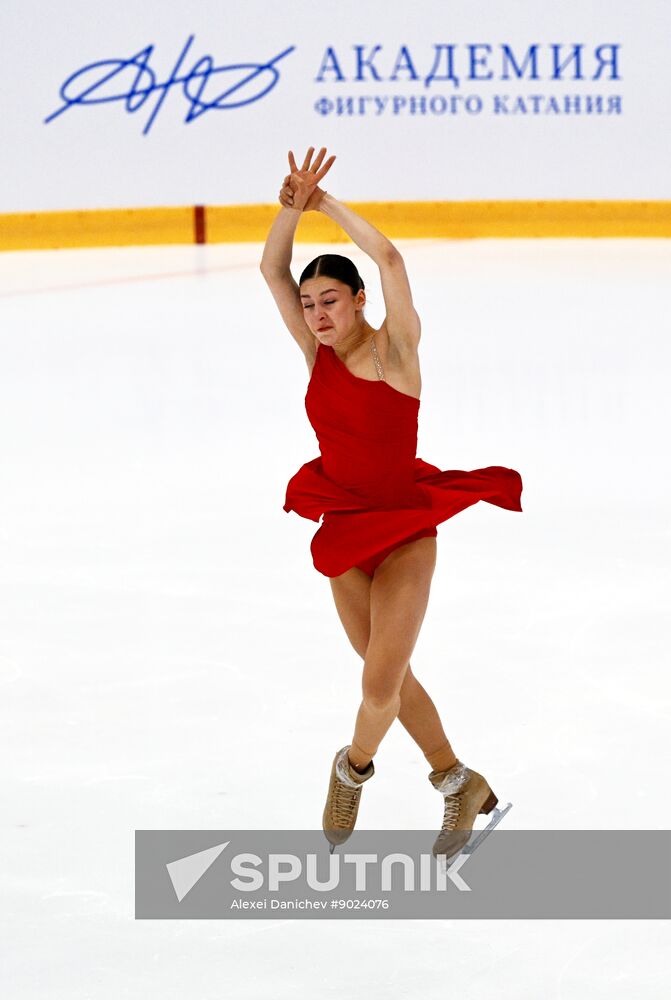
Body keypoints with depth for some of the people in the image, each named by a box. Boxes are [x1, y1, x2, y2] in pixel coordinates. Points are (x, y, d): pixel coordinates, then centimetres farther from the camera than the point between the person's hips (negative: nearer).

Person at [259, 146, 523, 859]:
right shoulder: (318, 353, 2)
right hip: (344, 531, 6)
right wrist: (293, 206, -19)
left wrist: (328, 204, -19)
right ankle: (458, 783, 29)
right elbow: (273, 269, -3)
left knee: (381, 682, -11)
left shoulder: (393, 349, -12)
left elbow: (389, 259, -26)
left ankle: (354, 767, 19)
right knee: (387, 674, 13)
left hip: (404, 530, -6)